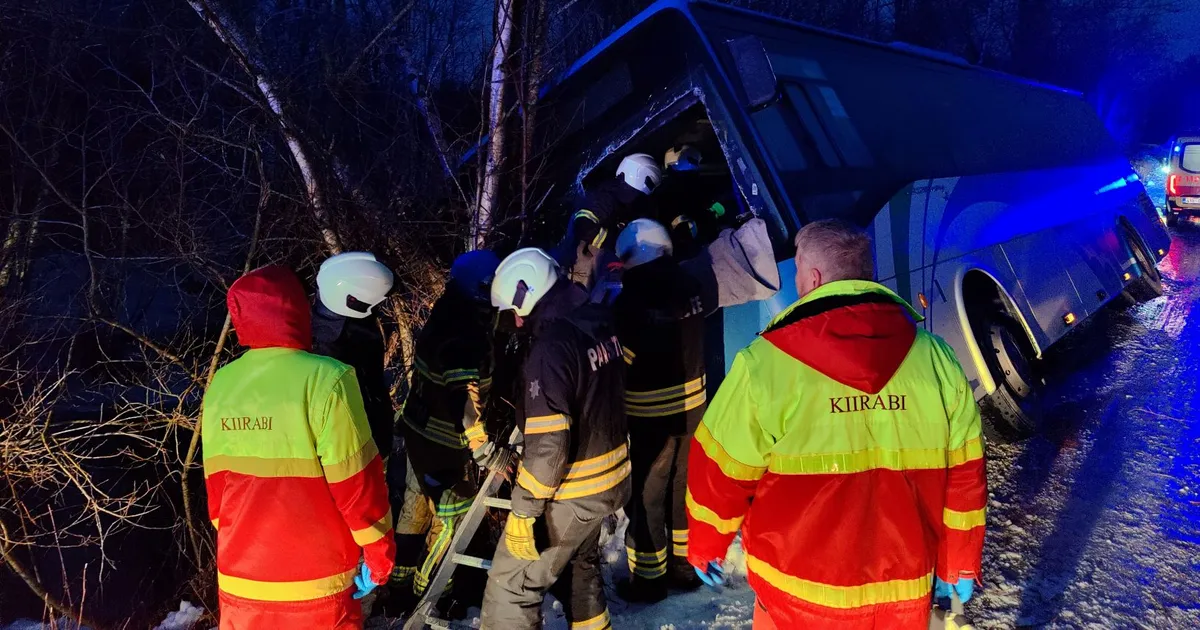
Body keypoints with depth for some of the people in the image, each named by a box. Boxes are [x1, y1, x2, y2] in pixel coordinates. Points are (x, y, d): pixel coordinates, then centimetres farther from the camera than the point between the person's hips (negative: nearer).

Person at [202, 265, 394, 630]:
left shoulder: (220, 387, -3)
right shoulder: (325, 380, -20)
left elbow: (216, 487, 7)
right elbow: (358, 484, -16)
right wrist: (379, 551, -3)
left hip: (239, 579, 5)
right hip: (315, 585, -4)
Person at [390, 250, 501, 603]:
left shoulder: (443, 320, 2)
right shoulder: (465, 335, -28)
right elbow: (463, 402, -31)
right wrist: (486, 449, -26)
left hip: (419, 429, 10)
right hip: (443, 442, -10)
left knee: (417, 507, 23)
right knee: (453, 517, 8)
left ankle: (401, 581, 40)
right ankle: (426, 594, 25)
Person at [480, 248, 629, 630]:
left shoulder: (552, 346, -25)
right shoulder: (600, 326, 0)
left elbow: (548, 443, -26)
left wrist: (523, 507, -18)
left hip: (570, 492, -9)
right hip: (610, 479, 9)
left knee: (510, 587, 5)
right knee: (577, 566, 29)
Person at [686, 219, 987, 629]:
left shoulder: (764, 364, -17)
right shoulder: (937, 361, -7)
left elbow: (720, 475, -9)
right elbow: (963, 479, 1)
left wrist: (704, 546, 8)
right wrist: (959, 566, 15)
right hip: (905, 593, 3)